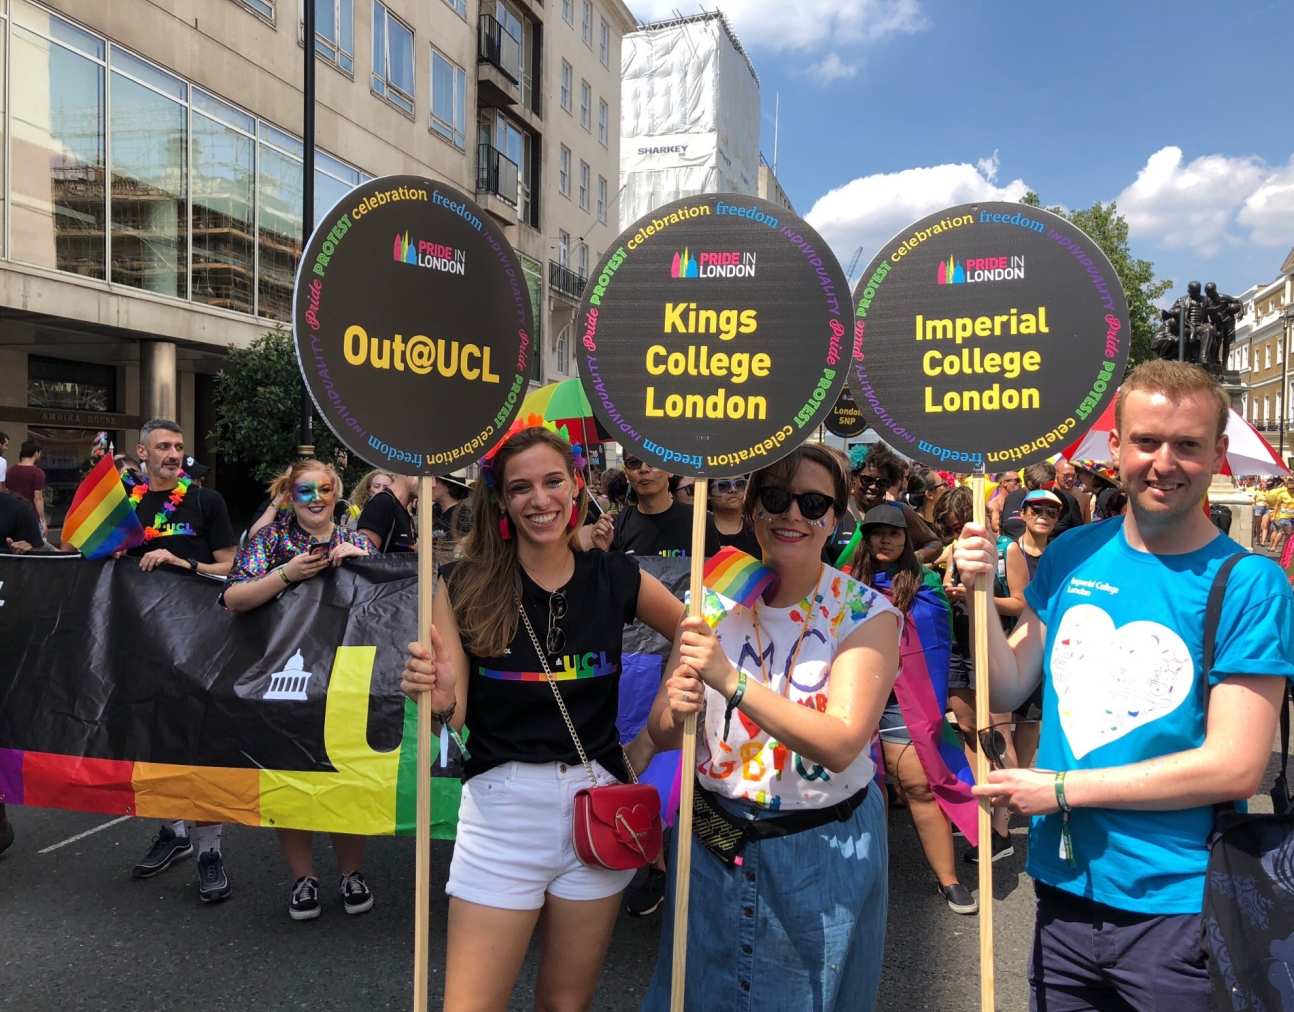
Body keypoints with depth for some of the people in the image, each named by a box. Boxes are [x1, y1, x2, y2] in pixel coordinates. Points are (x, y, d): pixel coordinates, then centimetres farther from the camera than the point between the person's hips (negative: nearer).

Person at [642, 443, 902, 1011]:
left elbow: (840, 745, -26)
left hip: (823, 852, -2)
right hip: (712, 841, 3)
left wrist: (730, 680, -36)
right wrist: (676, 710, -27)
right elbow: (662, 735, -3)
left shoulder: (865, 614, -14)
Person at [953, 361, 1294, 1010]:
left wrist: (1063, 788, -16)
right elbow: (1010, 691, 3)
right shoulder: (1072, 555, -1)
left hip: (1176, 908, -3)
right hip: (1061, 887, 4)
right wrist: (980, 591, -12)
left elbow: (1236, 767, -17)